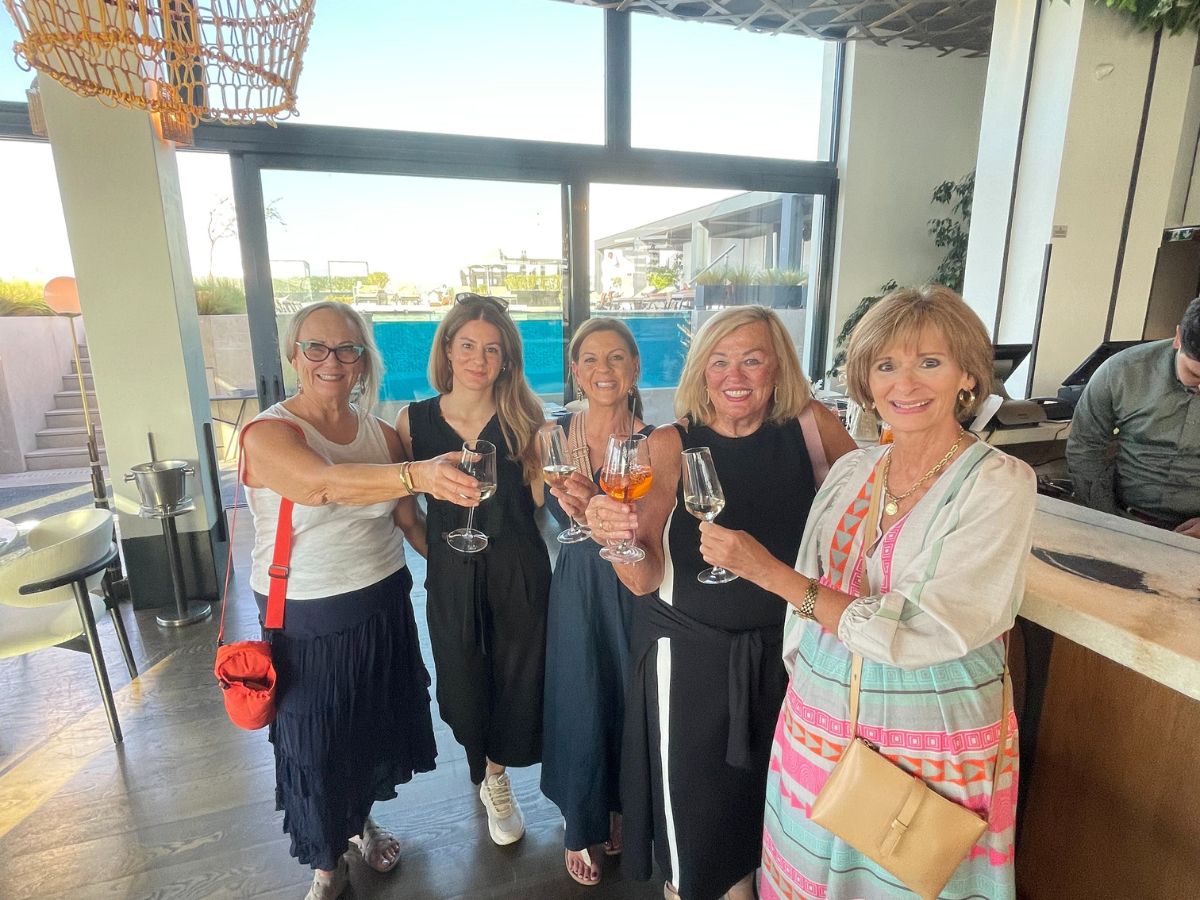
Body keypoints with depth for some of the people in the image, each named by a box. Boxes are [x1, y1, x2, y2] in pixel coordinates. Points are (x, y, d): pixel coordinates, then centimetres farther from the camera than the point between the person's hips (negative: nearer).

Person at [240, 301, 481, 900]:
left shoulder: (381, 434, -1)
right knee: (315, 745, 13)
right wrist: (419, 474, -53)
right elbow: (323, 484, -38)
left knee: (375, 731, 21)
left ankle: (361, 821, 53)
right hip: (306, 622, -4)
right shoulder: (268, 433, -16)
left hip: (383, 607, 4)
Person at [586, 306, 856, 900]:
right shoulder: (669, 447, -14)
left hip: (781, 649, 3)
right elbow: (646, 579, -19)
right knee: (689, 792, 17)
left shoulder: (811, 428, -9)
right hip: (688, 651, -2)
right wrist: (617, 538, -40)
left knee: (761, 783, 24)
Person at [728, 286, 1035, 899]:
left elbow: (921, 632, -24)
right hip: (820, 726, 4)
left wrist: (769, 571, -24)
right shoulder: (850, 470, -2)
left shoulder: (998, 484, -15)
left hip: (930, 744, -4)